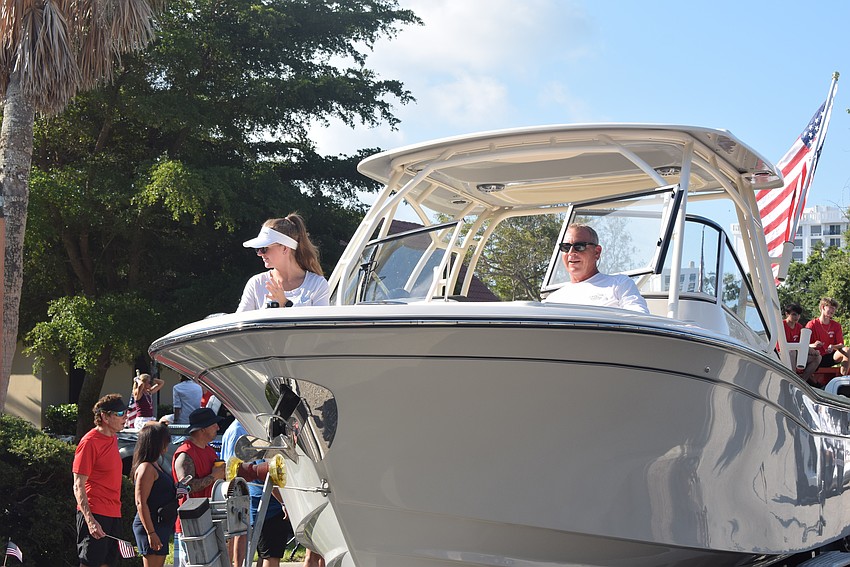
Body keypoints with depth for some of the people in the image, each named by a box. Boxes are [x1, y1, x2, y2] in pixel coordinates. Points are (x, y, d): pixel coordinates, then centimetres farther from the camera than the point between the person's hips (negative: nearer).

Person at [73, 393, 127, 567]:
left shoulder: (113, 439, 14)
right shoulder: (89, 442, -12)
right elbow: (78, 486, -15)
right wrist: (90, 520, -23)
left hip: (113, 514, 8)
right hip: (94, 515, -8)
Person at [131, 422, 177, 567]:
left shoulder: (155, 465, 15)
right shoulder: (146, 468, -16)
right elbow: (141, 503, -21)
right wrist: (150, 532, -24)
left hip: (161, 526, 10)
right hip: (151, 527, -10)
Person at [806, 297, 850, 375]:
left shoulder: (836, 325, 9)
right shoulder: (812, 324, -1)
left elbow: (841, 345, 1)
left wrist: (833, 347, -23)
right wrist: (813, 345, -30)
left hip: (831, 357, 2)